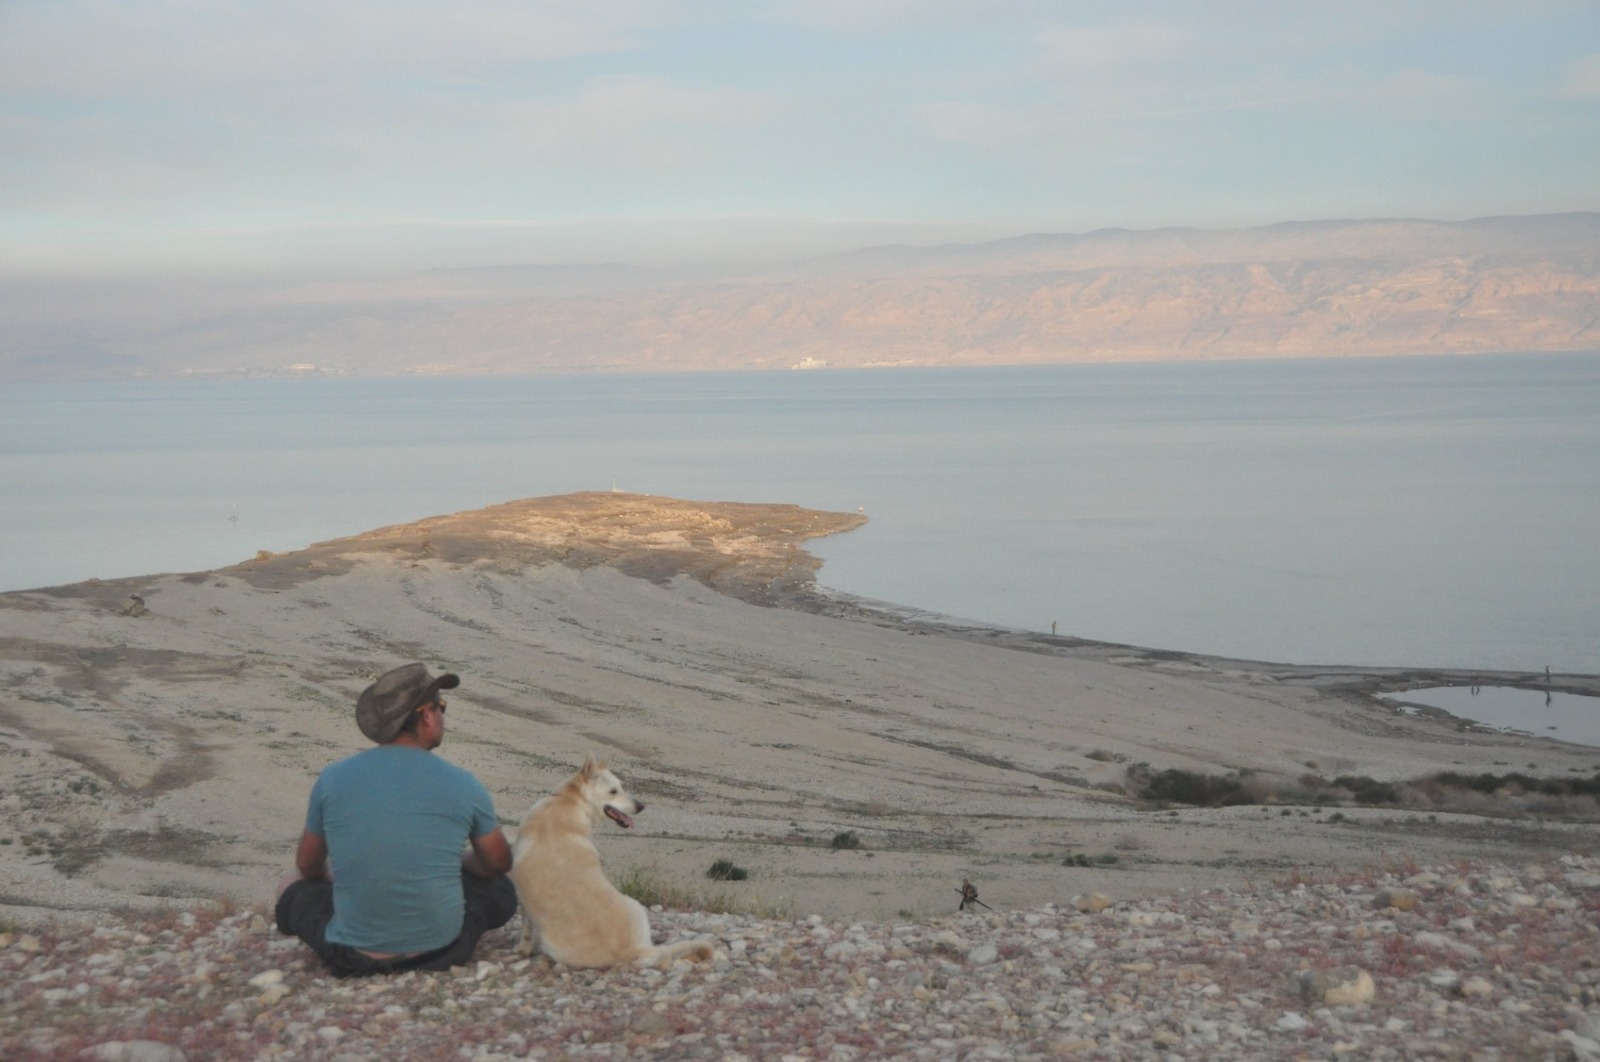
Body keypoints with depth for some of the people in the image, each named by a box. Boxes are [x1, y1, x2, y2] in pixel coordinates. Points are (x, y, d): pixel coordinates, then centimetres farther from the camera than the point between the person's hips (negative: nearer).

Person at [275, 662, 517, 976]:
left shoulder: (333, 778, -4)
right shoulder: (463, 785, -6)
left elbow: (308, 866, 12)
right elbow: (499, 862, 10)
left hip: (352, 956, 1)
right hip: (441, 949, 0)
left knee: (292, 884, 27)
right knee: (500, 887, 28)